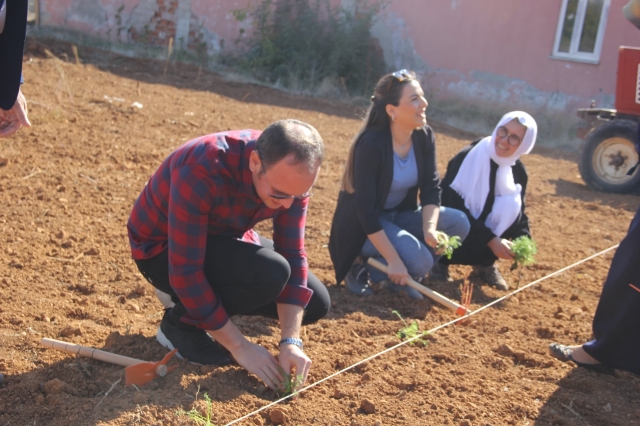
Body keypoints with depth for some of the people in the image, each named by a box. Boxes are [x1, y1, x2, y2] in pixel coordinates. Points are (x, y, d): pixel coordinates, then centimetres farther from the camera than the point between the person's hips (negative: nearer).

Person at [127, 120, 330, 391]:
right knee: (270, 274, -31)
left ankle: (215, 299, 12)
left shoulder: (291, 175, -19)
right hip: (161, 248, -6)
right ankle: (181, 322, -6)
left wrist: (290, 341, -23)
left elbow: (292, 255, -15)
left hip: (224, 237, 6)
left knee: (316, 305, -1)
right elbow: (185, 272, -35)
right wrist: (239, 346, -30)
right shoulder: (201, 173, -38)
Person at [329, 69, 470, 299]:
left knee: (458, 222, -12)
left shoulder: (424, 137, -7)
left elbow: (431, 189, -6)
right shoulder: (371, 144, -26)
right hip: (363, 226, -7)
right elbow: (366, 210, -27)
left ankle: (396, 275, 0)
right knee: (419, 260, -28)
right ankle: (363, 268, -1)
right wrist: (393, 260, -29)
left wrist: (429, 227, -27)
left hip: (399, 215, 7)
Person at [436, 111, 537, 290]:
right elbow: (456, 207, -26)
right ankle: (441, 258, 2)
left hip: (483, 223, 5)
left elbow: (520, 212, -1)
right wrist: (490, 240, -32)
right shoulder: (468, 156, -23)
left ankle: (485, 264, -1)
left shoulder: (518, 171, -6)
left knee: (512, 207, -23)